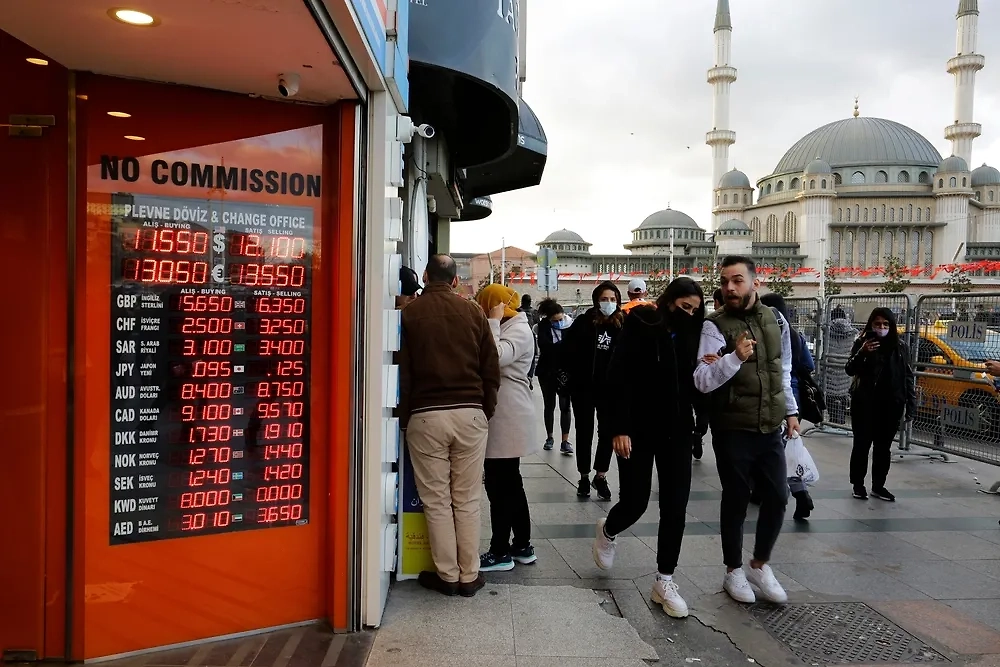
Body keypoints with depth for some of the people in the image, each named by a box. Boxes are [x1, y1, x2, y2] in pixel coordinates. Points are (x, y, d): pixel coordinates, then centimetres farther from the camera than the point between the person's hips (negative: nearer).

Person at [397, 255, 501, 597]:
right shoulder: (473, 311, 4)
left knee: (437, 501, 8)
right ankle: (469, 575, 17)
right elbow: (491, 368, 5)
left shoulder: (409, 314, 0)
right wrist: (486, 410, 14)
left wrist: (403, 418, 8)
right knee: (467, 500, 9)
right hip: (470, 413, 2)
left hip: (425, 415, -1)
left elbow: (402, 372, 0)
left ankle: (447, 575, 16)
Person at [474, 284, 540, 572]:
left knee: (500, 484, -4)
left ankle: (500, 552, 5)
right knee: (509, 483, 15)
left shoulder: (519, 330, -11)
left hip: (508, 417, -10)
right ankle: (522, 546, 25)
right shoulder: (504, 328, 19)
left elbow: (495, 357, -28)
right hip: (501, 416, 10)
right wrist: (493, 322, 5)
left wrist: (493, 321, -17)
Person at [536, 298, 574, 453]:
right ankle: (549, 437, 27)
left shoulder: (570, 324, -7)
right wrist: (564, 344, -26)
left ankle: (565, 441, 0)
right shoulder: (544, 325, -8)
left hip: (565, 371, -1)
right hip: (547, 371, 1)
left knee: (565, 405, -4)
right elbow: (545, 346, -22)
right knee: (549, 405, 13)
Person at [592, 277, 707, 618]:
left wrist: (698, 423, -8)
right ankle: (607, 532, 37)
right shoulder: (640, 326, -9)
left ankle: (664, 581, 17)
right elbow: (619, 378, -13)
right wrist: (619, 428, -18)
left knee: (675, 507, 3)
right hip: (639, 430, -4)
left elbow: (693, 381, 9)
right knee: (635, 502, 2)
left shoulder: (689, 333, 6)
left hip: (676, 431, 5)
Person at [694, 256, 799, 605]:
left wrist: (790, 411, 17)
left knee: (777, 497, 8)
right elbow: (702, 381, -21)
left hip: (770, 428, 5)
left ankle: (760, 565, 30)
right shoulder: (715, 326, -12)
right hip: (733, 430, -5)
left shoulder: (775, 321, 6)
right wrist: (736, 357, -33)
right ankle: (734, 571, 26)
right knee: (736, 500, 6)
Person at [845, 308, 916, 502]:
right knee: (862, 444, 3)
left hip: (891, 406, 2)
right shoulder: (862, 343, -2)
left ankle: (878, 486, 21)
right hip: (865, 404, -2)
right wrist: (862, 353, -24)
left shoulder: (900, 347, 4)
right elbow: (850, 371, -7)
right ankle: (858, 484, 16)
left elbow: (908, 377, 6)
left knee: (883, 447, 10)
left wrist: (911, 405, 1)